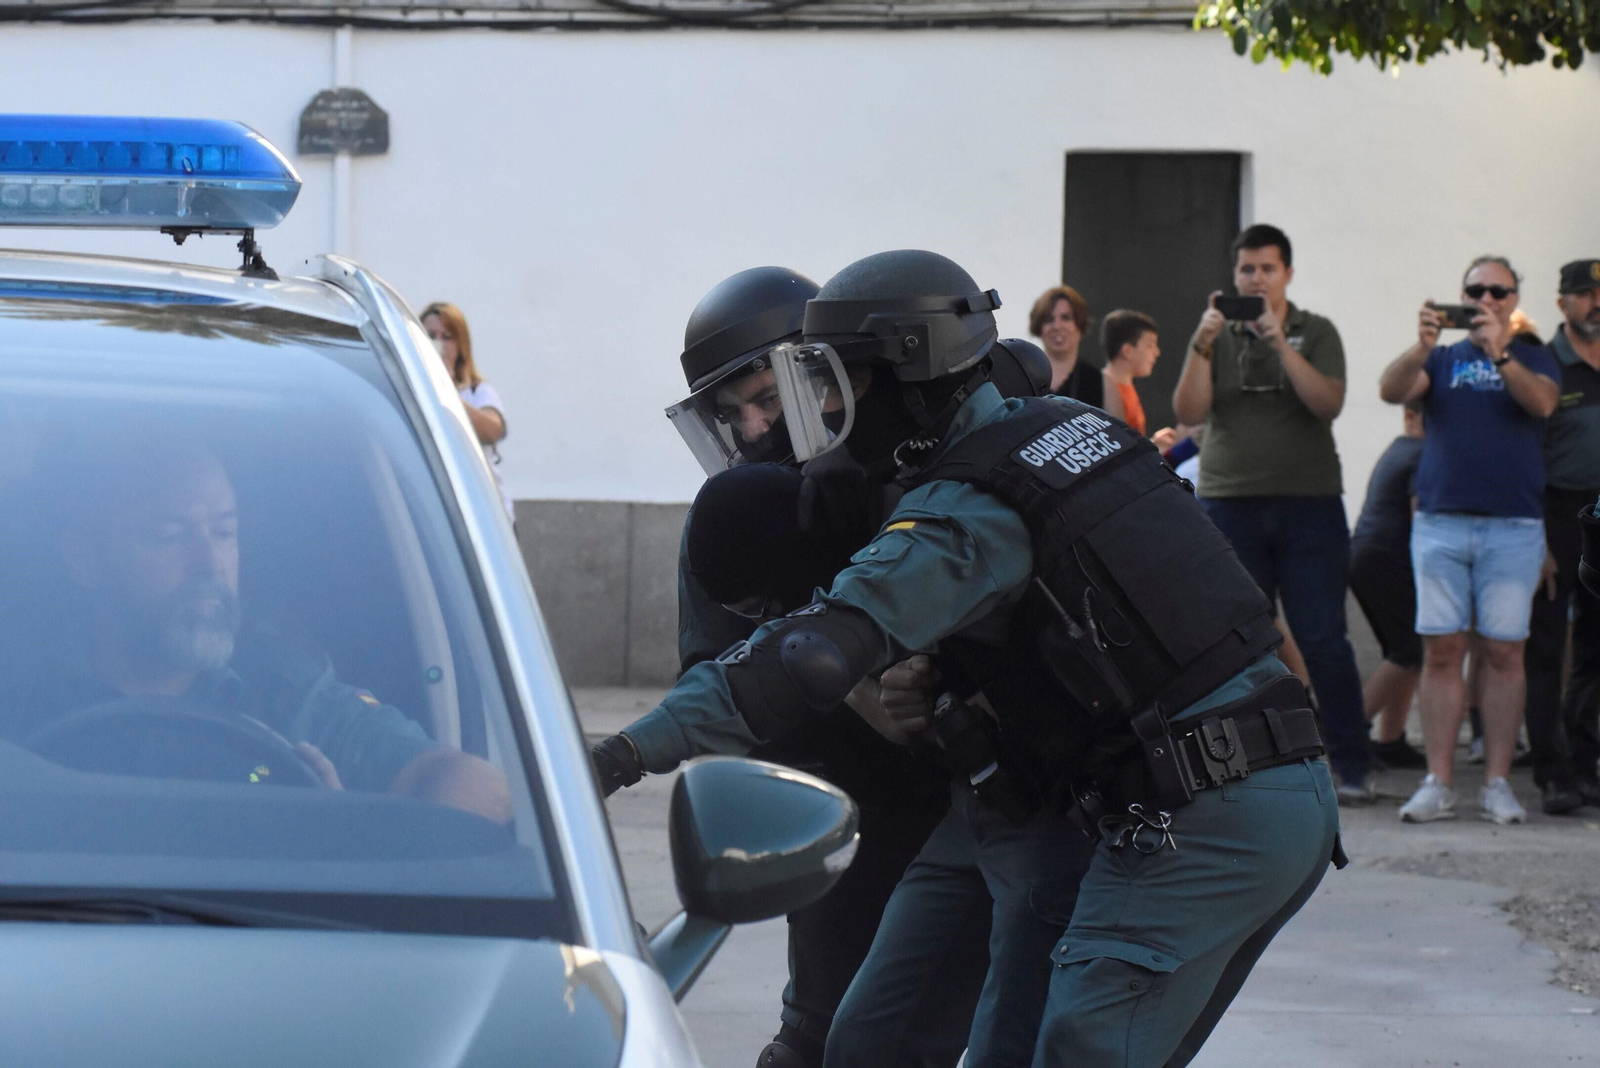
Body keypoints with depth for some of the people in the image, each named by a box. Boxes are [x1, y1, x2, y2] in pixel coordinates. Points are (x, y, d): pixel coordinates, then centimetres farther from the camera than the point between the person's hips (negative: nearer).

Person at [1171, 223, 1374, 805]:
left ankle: (1352, 767, 0)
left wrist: (1280, 343, -19)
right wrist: (1203, 344, -15)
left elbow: (1328, 403, -10)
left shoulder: (1316, 333, 6)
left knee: (1323, 640, -5)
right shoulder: (1218, 337, 9)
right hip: (1230, 502, 2)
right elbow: (1189, 412, -3)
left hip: (1309, 501, -2)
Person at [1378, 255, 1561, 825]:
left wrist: (1498, 352, -24)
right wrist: (1422, 347, -23)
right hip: (1440, 521, 1)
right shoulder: (1443, 359, 14)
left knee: (1503, 651, -3)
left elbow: (1542, 401, -10)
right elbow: (1391, 390, -4)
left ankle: (1497, 783, 1)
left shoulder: (1533, 359, 12)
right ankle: (1438, 783, -1)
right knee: (1441, 650, -3)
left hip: (1514, 526, -1)